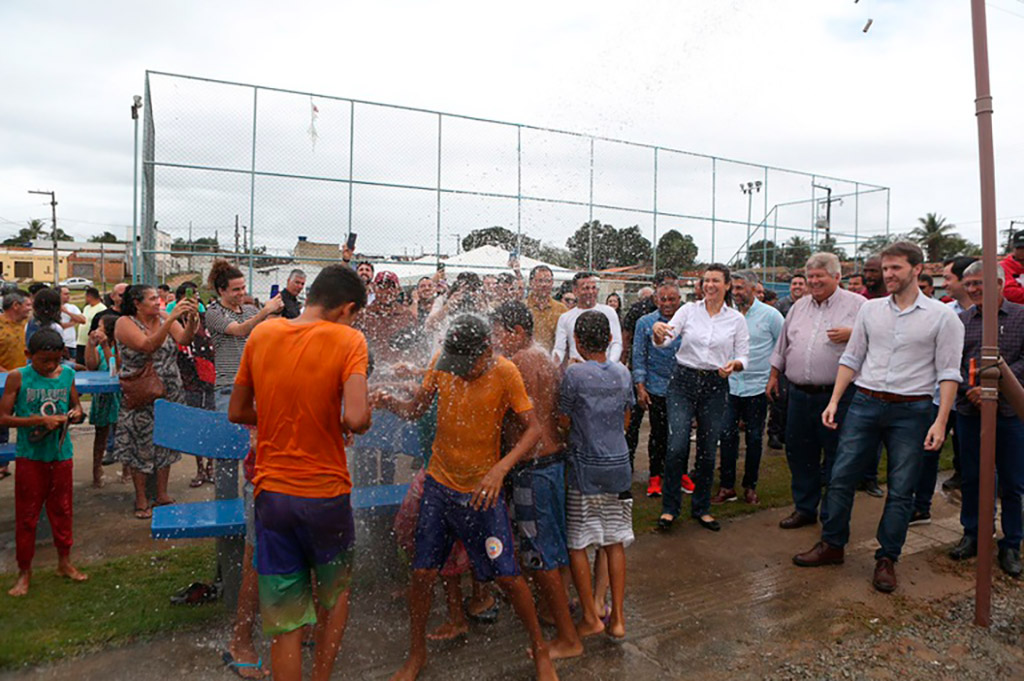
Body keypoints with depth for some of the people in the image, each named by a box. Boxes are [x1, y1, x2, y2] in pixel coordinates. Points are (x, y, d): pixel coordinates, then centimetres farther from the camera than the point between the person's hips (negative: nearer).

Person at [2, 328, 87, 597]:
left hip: (61, 453, 3)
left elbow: (76, 405, 13)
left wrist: (76, 413, -9)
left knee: (61, 509, 14)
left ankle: (64, 562, 30)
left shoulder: (67, 374, 0)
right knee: (27, 514, 7)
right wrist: (40, 420, -21)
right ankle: (24, 571, 22)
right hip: (30, 455, -3)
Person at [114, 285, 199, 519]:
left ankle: (162, 495, 22)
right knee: (141, 445, 4)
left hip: (169, 393, 4)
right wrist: (171, 318, -32)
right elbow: (148, 346, -26)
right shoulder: (125, 323, -9)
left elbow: (184, 340, -12)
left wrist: (191, 319, -30)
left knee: (165, 443, 10)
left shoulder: (165, 320, 4)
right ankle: (141, 501, 17)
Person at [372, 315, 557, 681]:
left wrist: (500, 469, -28)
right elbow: (415, 409, 2)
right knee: (422, 573, 6)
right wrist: (390, 402, -21)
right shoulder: (441, 363, -6)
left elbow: (533, 428, -15)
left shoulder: (504, 373, -15)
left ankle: (540, 649, 27)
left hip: (481, 490, -3)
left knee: (507, 575, 1)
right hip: (439, 483, 3)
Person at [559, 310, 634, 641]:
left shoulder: (574, 374, -13)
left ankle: (590, 617, 15)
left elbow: (563, 423, -6)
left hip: (585, 467, -5)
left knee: (577, 544, 8)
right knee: (615, 543, 13)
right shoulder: (623, 373, 3)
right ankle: (617, 617, 19)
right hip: (619, 464, 5)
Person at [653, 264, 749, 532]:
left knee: (707, 450, 8)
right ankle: (670, 507, 9)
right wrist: (658, 331, -32)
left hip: (716, 386, 1)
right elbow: (664, 340, -9)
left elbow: (743, 357, 7)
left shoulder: (736, 319, 5)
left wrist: (734, 364, -16)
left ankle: (701, 508, 26)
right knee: (677, 447, -9)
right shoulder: (689, 310, 2)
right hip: (683, 382, -1)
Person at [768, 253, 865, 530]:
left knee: (835, 457, 3)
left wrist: (852, 335, -19)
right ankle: (805, 508, 28)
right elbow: (782, 346, 21)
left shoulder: (856, 304, -1)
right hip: (799, 394, 5)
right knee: (799, 453, 12)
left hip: (836, 395, -5)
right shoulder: (799, 307, 15)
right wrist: (774, 376, 20)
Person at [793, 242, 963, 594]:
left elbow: (948, 373, -3)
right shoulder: (870, 309, 8)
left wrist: (940, 421, -10)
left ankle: (887, 559, 19)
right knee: (841, 477, 4)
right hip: (865, 403, 3)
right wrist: (834, 401, 4)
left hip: (912, 410, -3)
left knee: (901, 490, 5)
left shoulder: (942, 316, -2)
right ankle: (832, 545, 19)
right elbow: (851, 358, 11)